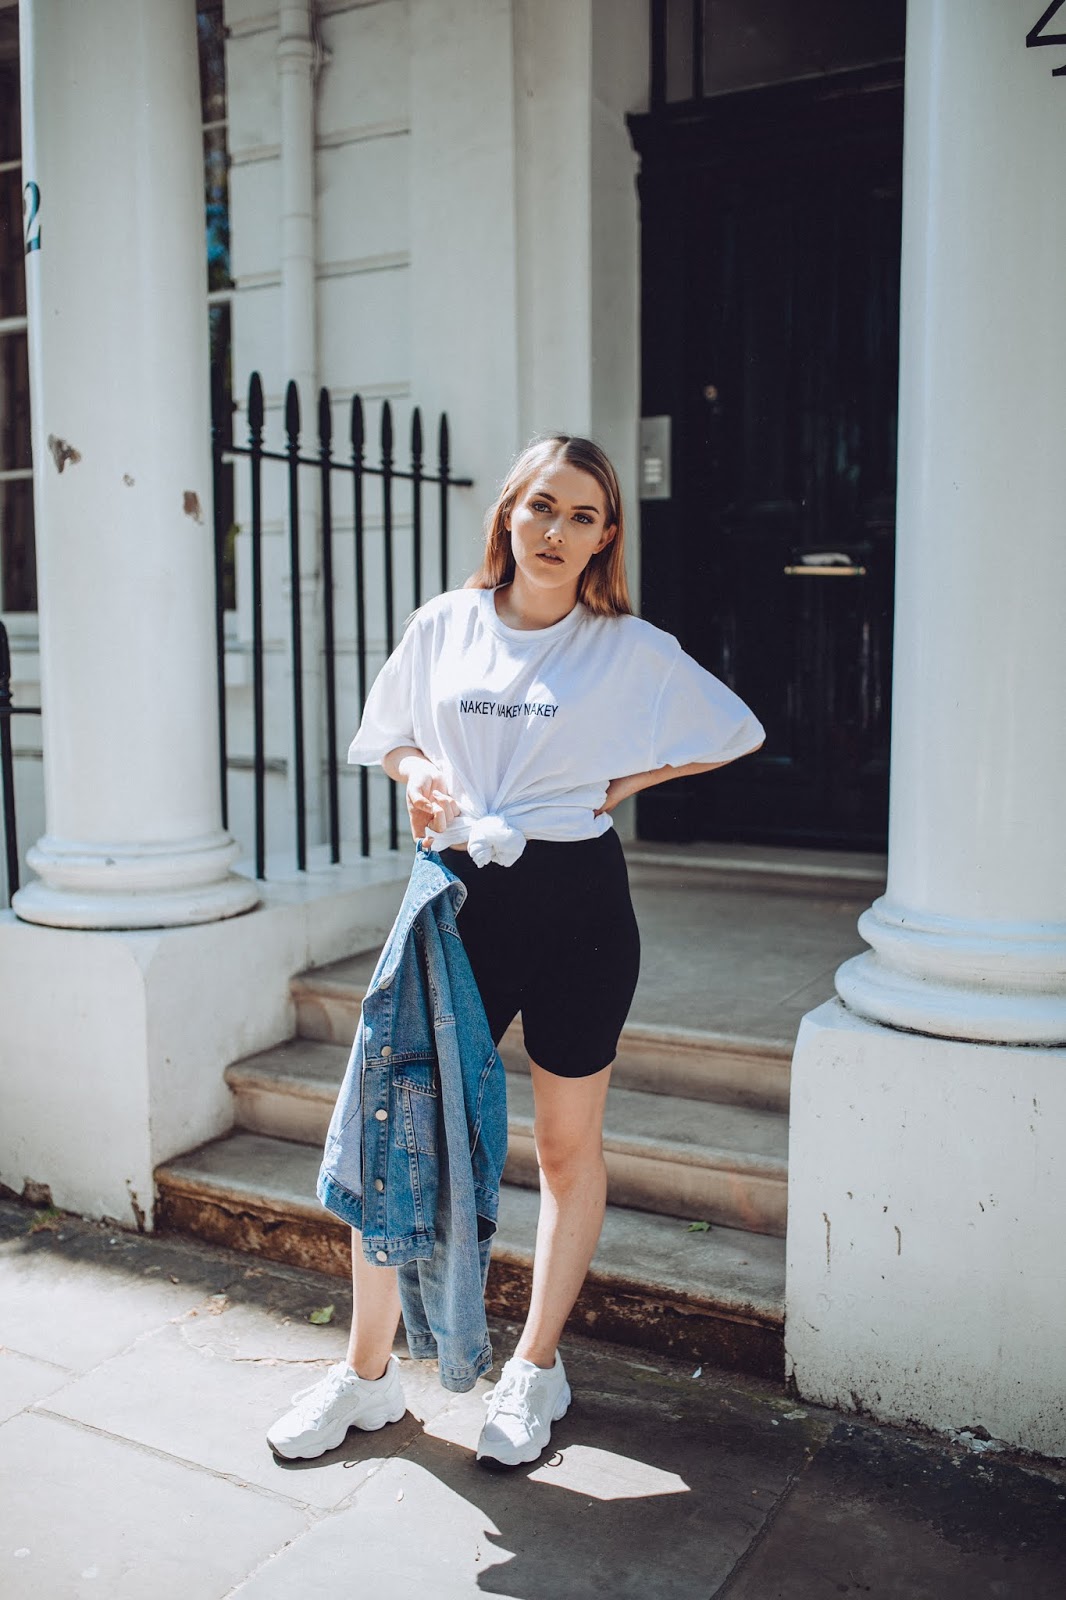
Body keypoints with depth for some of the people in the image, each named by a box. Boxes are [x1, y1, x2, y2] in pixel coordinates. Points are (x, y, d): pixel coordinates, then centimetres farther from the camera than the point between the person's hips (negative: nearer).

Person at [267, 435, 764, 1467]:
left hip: (577, 899, -1)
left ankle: (536, 1368, 29)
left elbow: (737, 731, 9)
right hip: (461, 896, 2)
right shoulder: (444, 625, 5)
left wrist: (620, 782, -1)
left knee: (568, 1145, 9)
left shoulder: (629, 648, 0)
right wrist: (420, 771, -4)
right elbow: (389, 734, 18)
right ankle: (368, 1372, 20)